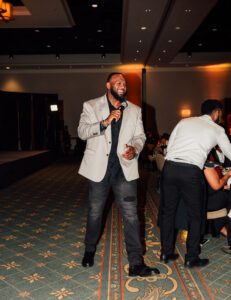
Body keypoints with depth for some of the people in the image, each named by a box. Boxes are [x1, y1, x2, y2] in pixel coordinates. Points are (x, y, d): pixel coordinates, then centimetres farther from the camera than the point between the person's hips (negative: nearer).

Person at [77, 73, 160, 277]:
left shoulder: (135, 110, 9)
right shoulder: (91, 106, 2)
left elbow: (140, 136, 9)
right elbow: (82, 132, -7)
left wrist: (134, 149, -13)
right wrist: (105, 122, -23)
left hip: (125, 168, 1)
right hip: (99, 167, -1)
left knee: (131, 215, -2)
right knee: (95, 212, 13)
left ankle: (136, 264, 6)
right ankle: (90, 250, 38)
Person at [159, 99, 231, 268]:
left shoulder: (184, 121, 21)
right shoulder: (217, 130, 14)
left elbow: (169, 146, 16)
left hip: (170, 166, 4)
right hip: (191, 171, -3)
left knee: (167, 211, 17)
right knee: (196, 216, 14)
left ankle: (166, 253, 27)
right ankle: (191, 258, 22)